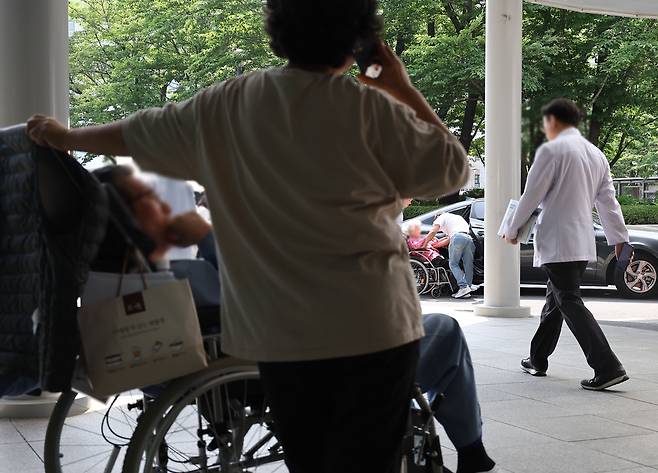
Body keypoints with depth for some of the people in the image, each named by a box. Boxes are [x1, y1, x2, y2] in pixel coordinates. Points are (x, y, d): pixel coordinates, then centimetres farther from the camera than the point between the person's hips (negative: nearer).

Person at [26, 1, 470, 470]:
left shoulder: (225, 107, 3)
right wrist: (405, 91, 9)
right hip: (373, 331, -4)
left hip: (278, 336, 4)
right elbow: (454, 168, 0)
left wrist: (64, 137, 34)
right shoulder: (371, 109, -10)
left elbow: (136, 134, 16)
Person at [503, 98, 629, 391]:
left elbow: (532, 195, -9)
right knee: (555, 300, 18)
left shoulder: (551, 150, -10)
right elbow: (608, 200, 14)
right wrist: (619, 238, 15)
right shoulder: (596, 154, 15)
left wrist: (513, 230, 3)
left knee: (570, 304, -8)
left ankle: (608, 368, -17)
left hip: (557, 241, -8)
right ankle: (537, 360, 28)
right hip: (583, 242, 9)